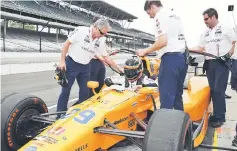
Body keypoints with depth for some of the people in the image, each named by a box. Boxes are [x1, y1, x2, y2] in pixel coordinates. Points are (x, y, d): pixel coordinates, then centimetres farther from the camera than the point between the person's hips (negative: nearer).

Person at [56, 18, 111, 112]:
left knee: (85, 92, 9)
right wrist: (62, 61, -13)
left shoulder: (100, 41, -2)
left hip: (85, 67, 5)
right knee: (65, 91, 3)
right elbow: (66, 43, -10)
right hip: (71, 64, -5)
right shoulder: (81, 31, -16)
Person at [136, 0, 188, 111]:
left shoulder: (160, 16, -5)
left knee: (166, 96, -6)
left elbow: (163, 41, -18)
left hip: (171, 58, -9)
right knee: (177, 95, 14)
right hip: (182, 57, 9)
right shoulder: (174, 15, 23)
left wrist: (145, 51, -7)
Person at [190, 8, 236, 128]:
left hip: (222, 63, -6)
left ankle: (220, 117, -4)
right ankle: (217, 114, 18)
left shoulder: (225, 29, 0)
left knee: (218, 90, -11)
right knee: (213, 90, 8)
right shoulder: (205, 33, 17)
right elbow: (201, 48, 13)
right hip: (209, 63, 6)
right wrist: (188, 49, 1)